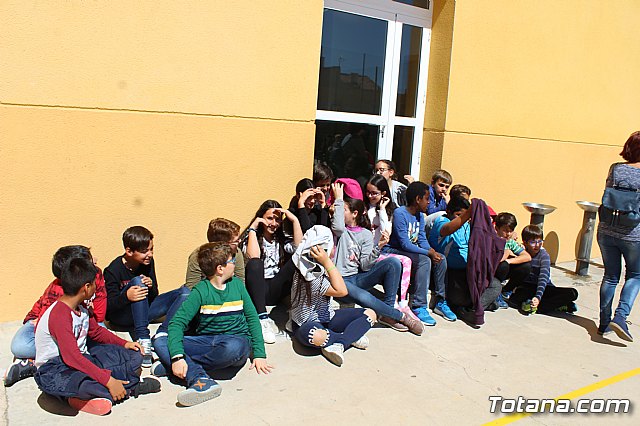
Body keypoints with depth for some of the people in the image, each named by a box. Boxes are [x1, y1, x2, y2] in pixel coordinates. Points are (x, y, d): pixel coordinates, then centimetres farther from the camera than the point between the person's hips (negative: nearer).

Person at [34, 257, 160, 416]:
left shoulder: (80, 307, 5)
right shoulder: (59, 315, -25)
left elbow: (96, 330, 20)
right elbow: (72, 357, -31)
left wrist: (123, 343, 6)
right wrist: (108, 381, -33)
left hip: (82, 359, 9)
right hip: (54, 370, -9)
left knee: (133, 356, 2)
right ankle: (130, 387, -20)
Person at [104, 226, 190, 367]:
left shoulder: (148, 263, 0)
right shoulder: (113, 270, -16)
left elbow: (154, 296, 3)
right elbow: (108, 305, -18)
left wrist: (151, 287, -21)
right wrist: (126, 297, -40)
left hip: (143, 312, 6)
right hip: (119, 316, -5)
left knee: (185, 291, -11)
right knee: (137, 281, -33)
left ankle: (160, 337, -26)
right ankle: (143, 340, -36)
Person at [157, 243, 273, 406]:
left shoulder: (237, 284, 6)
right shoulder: (201, 291, -3)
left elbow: (252, 318, 8)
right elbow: (177, 322, -12)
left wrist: (259, 354, -2)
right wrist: (177, 356, -28)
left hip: (237, 339, 0)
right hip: (205, 342, 0)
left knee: (232, 347, -37)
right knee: (160, 343, -21)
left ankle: (190, 369, -15)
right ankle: (201, 379, -39)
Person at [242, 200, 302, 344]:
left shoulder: (282, 239, 12)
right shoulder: (250, 237, 2)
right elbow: (253, 257, -22)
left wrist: (295, 220, -11)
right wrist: (253, 228, -15)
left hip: (276, 291, 3)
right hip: (256, 291, -2)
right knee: (254, 263, -33)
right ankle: (263, 319, -38)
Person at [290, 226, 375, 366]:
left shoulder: (318, 267, 0)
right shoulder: (310, 276, -26)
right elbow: (341, 291, -25)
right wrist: (327, 262, -27)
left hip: (326, 318, 9)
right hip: (306, 325, -9)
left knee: (370, 314, -2)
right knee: (317, 336, -46)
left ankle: (339, 344, -19)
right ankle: (351, 338, -19)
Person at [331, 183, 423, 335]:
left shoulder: (366, 234, 7)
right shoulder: (340, 230, 4)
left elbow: (365, 265, -2)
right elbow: (338, 227, -24)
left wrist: (378, 247, -18)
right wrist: (338, 199, -15)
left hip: (358, 278, 3)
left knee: (393, 262, -19)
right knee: (364, 297, -36)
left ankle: (387, 314, -16)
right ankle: (401, 317, -12)